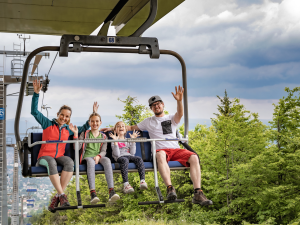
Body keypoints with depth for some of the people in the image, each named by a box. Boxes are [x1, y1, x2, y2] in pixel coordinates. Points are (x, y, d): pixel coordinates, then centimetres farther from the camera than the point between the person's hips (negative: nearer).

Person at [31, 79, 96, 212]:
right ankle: (62, 196, -43)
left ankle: (57, 197, -35)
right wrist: (36, 94, -9)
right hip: (44, 156, -3)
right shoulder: (48, 124, 8)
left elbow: (84, 128, 30)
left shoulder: (68, 129, 19)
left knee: (70, 162, -34)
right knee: (51, 163, -41)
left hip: (59, 156, 3)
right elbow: (34, 112, -1)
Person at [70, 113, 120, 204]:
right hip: (87, 156, -2)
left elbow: (103, 151, 8)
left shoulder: (103, 136, 20)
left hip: (99, 156, 2)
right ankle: (93, 193, -52)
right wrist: (75, 134, -7)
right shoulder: (85, 134, 14)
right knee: (90, 162, -40)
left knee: (107, 160, -35)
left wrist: (98, 156, -15)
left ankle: (111, 192, -47)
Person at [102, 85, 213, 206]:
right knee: (160, 154, -41)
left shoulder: (171, 118, 21)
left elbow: (180, 114, -3)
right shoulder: (149, 121, 25)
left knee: (194, 157, -30)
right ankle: (170, 189, -53)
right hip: (161, 151, -1)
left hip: (176, 150, 1)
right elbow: (131, 127, 34)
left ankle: (197, 194, -37)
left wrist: (179, 101, -24)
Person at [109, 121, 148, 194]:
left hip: (130, 156, 4)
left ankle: (142, 181, -43)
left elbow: (132, 153, 9)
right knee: (125, 160, -39)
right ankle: (126, 184, -53)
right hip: (120, 157, -4)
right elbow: (117, 154, -4)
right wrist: (115, 141, -8)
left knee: (139, 159, -29)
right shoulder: (114, 141, 13)